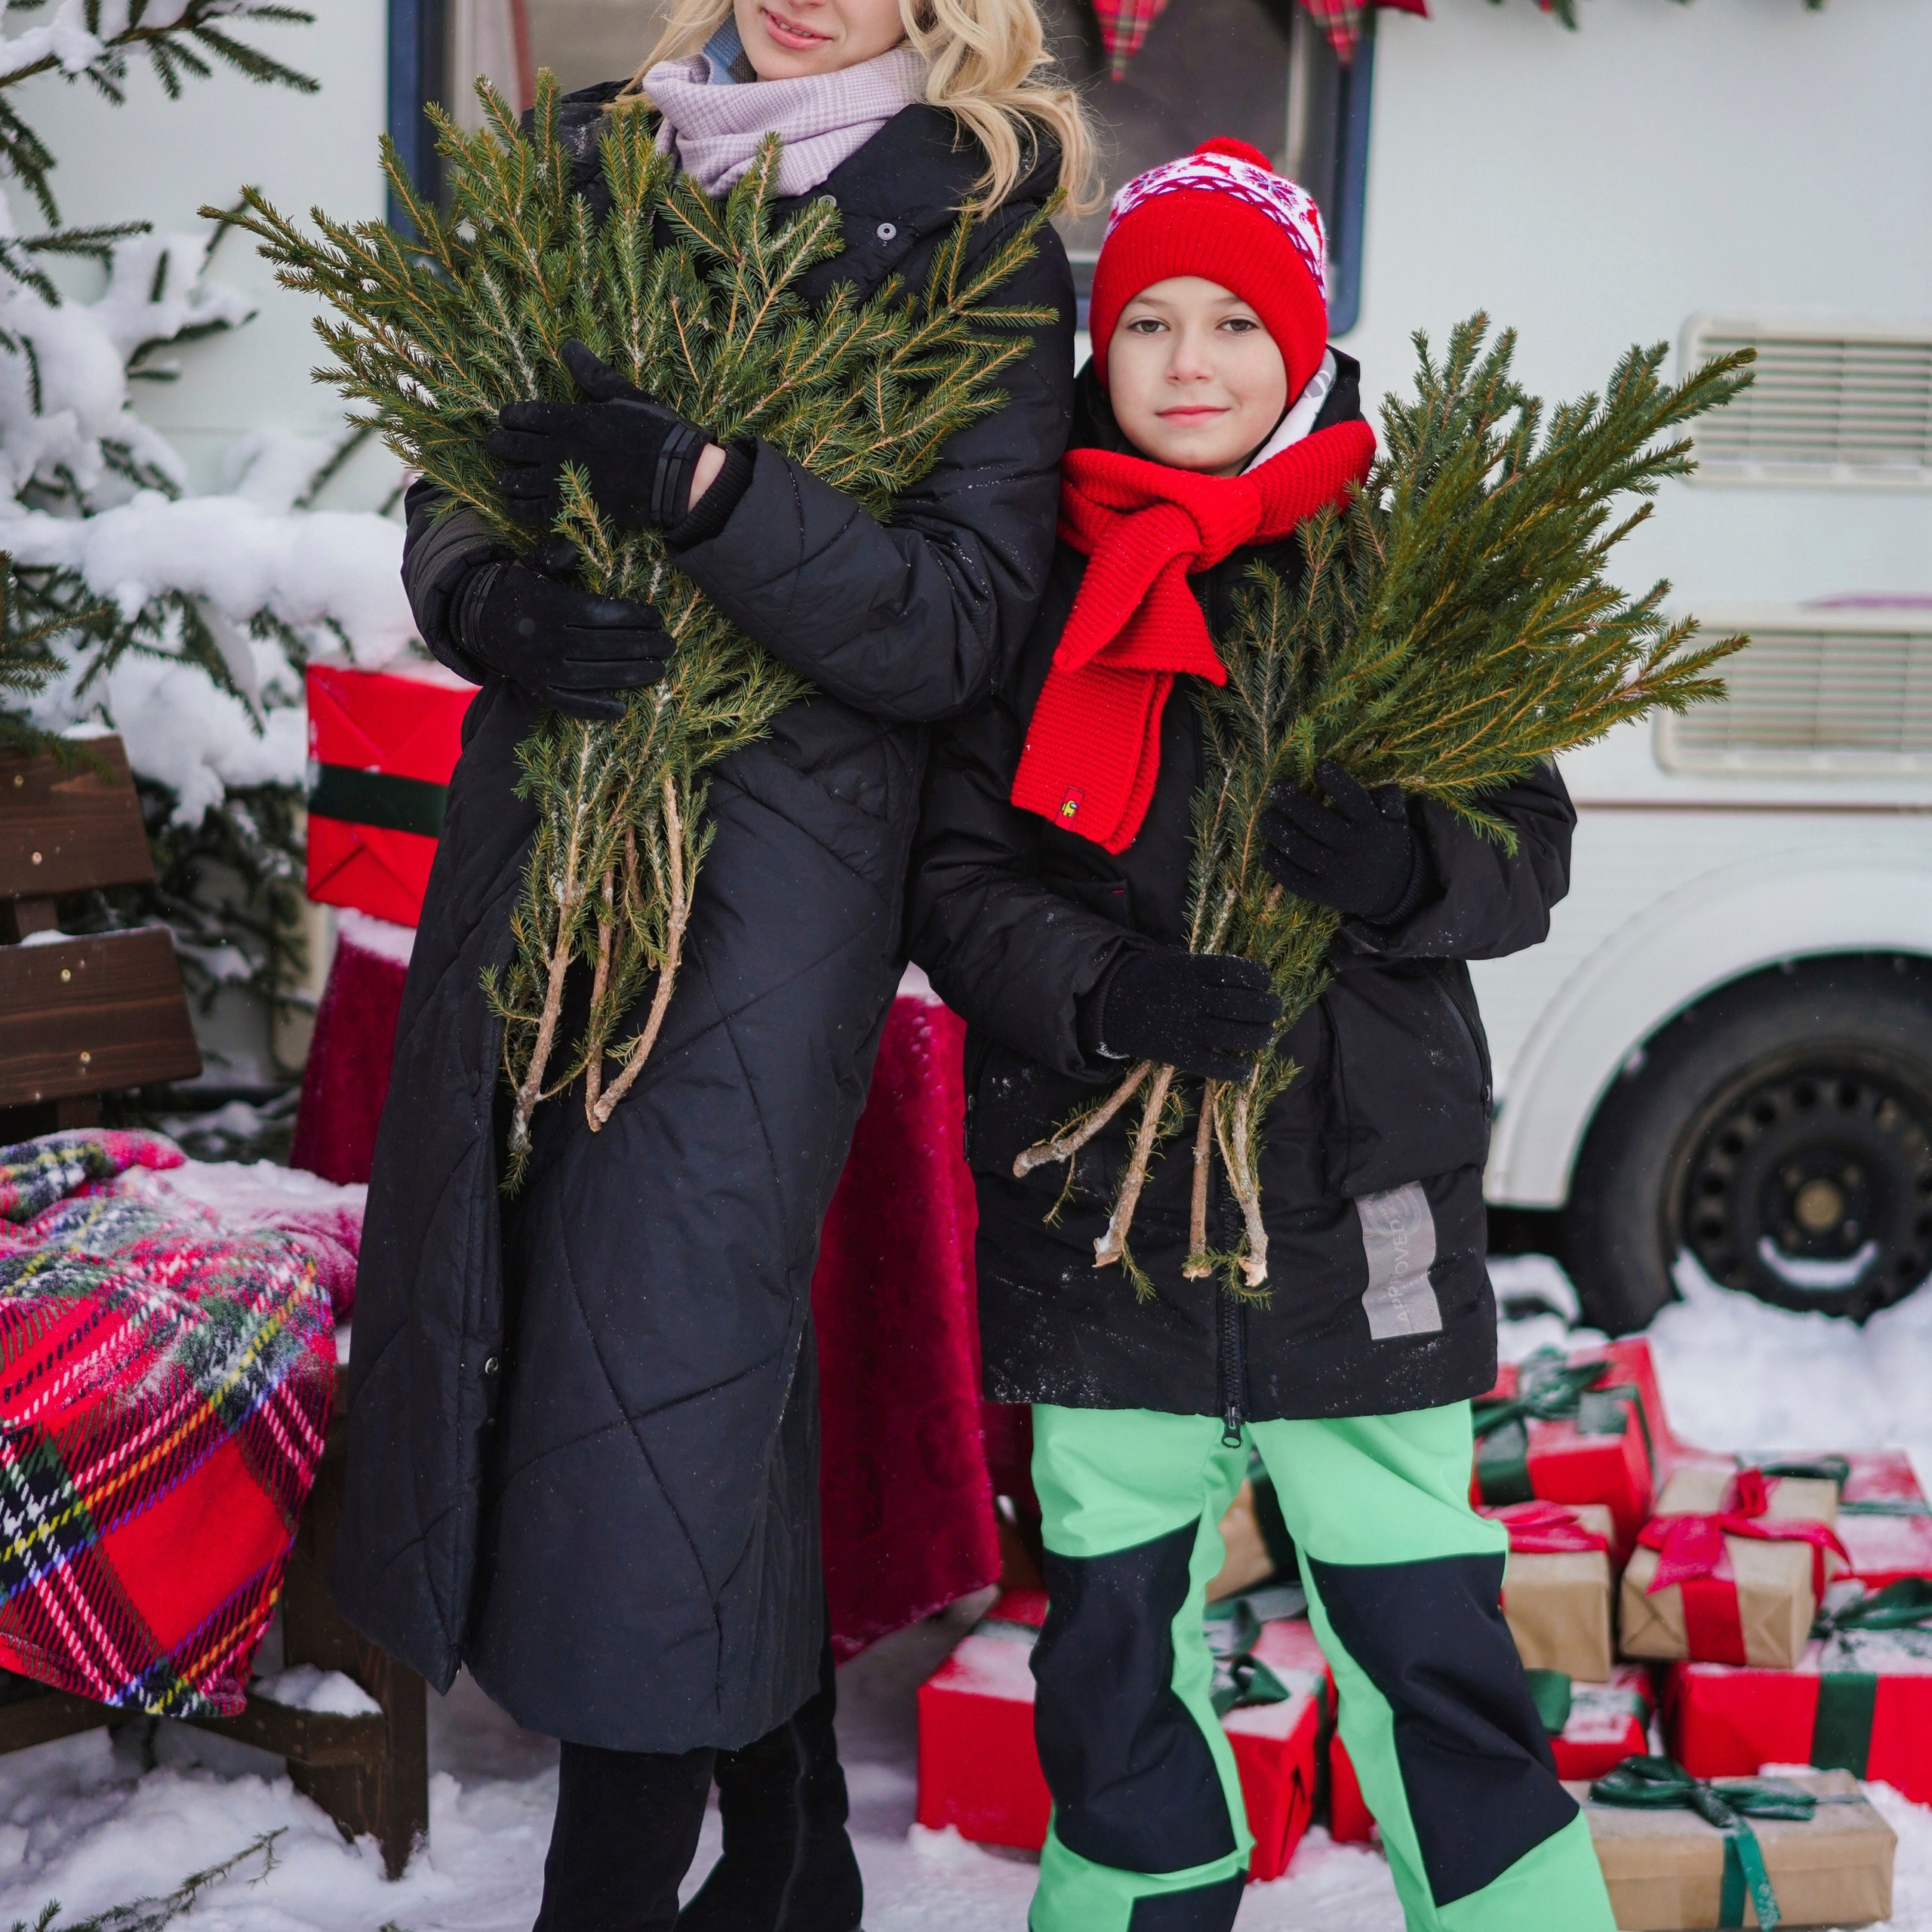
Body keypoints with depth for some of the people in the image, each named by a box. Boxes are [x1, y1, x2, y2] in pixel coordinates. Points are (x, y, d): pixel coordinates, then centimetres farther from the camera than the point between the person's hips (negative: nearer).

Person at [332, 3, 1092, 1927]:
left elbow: (960, 623, -10)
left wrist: (698, 485, -23)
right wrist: (495, 605, -12)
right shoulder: (594, 158, 13)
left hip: (782, 846, -5)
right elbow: (449, 483, 11)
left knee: (666, 1351, -8)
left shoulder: (975, 216, -1)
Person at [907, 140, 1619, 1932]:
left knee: (1423, 1628, 2)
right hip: (1099, 1199, 1)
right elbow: (956, 876, 0)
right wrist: (1103, 994, -19)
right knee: (1114, 1620, 13)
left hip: (1358, 1200, -1)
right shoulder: (1032, 594, 3)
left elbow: (1532, 845, 2)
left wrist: (1404, 867, -20)